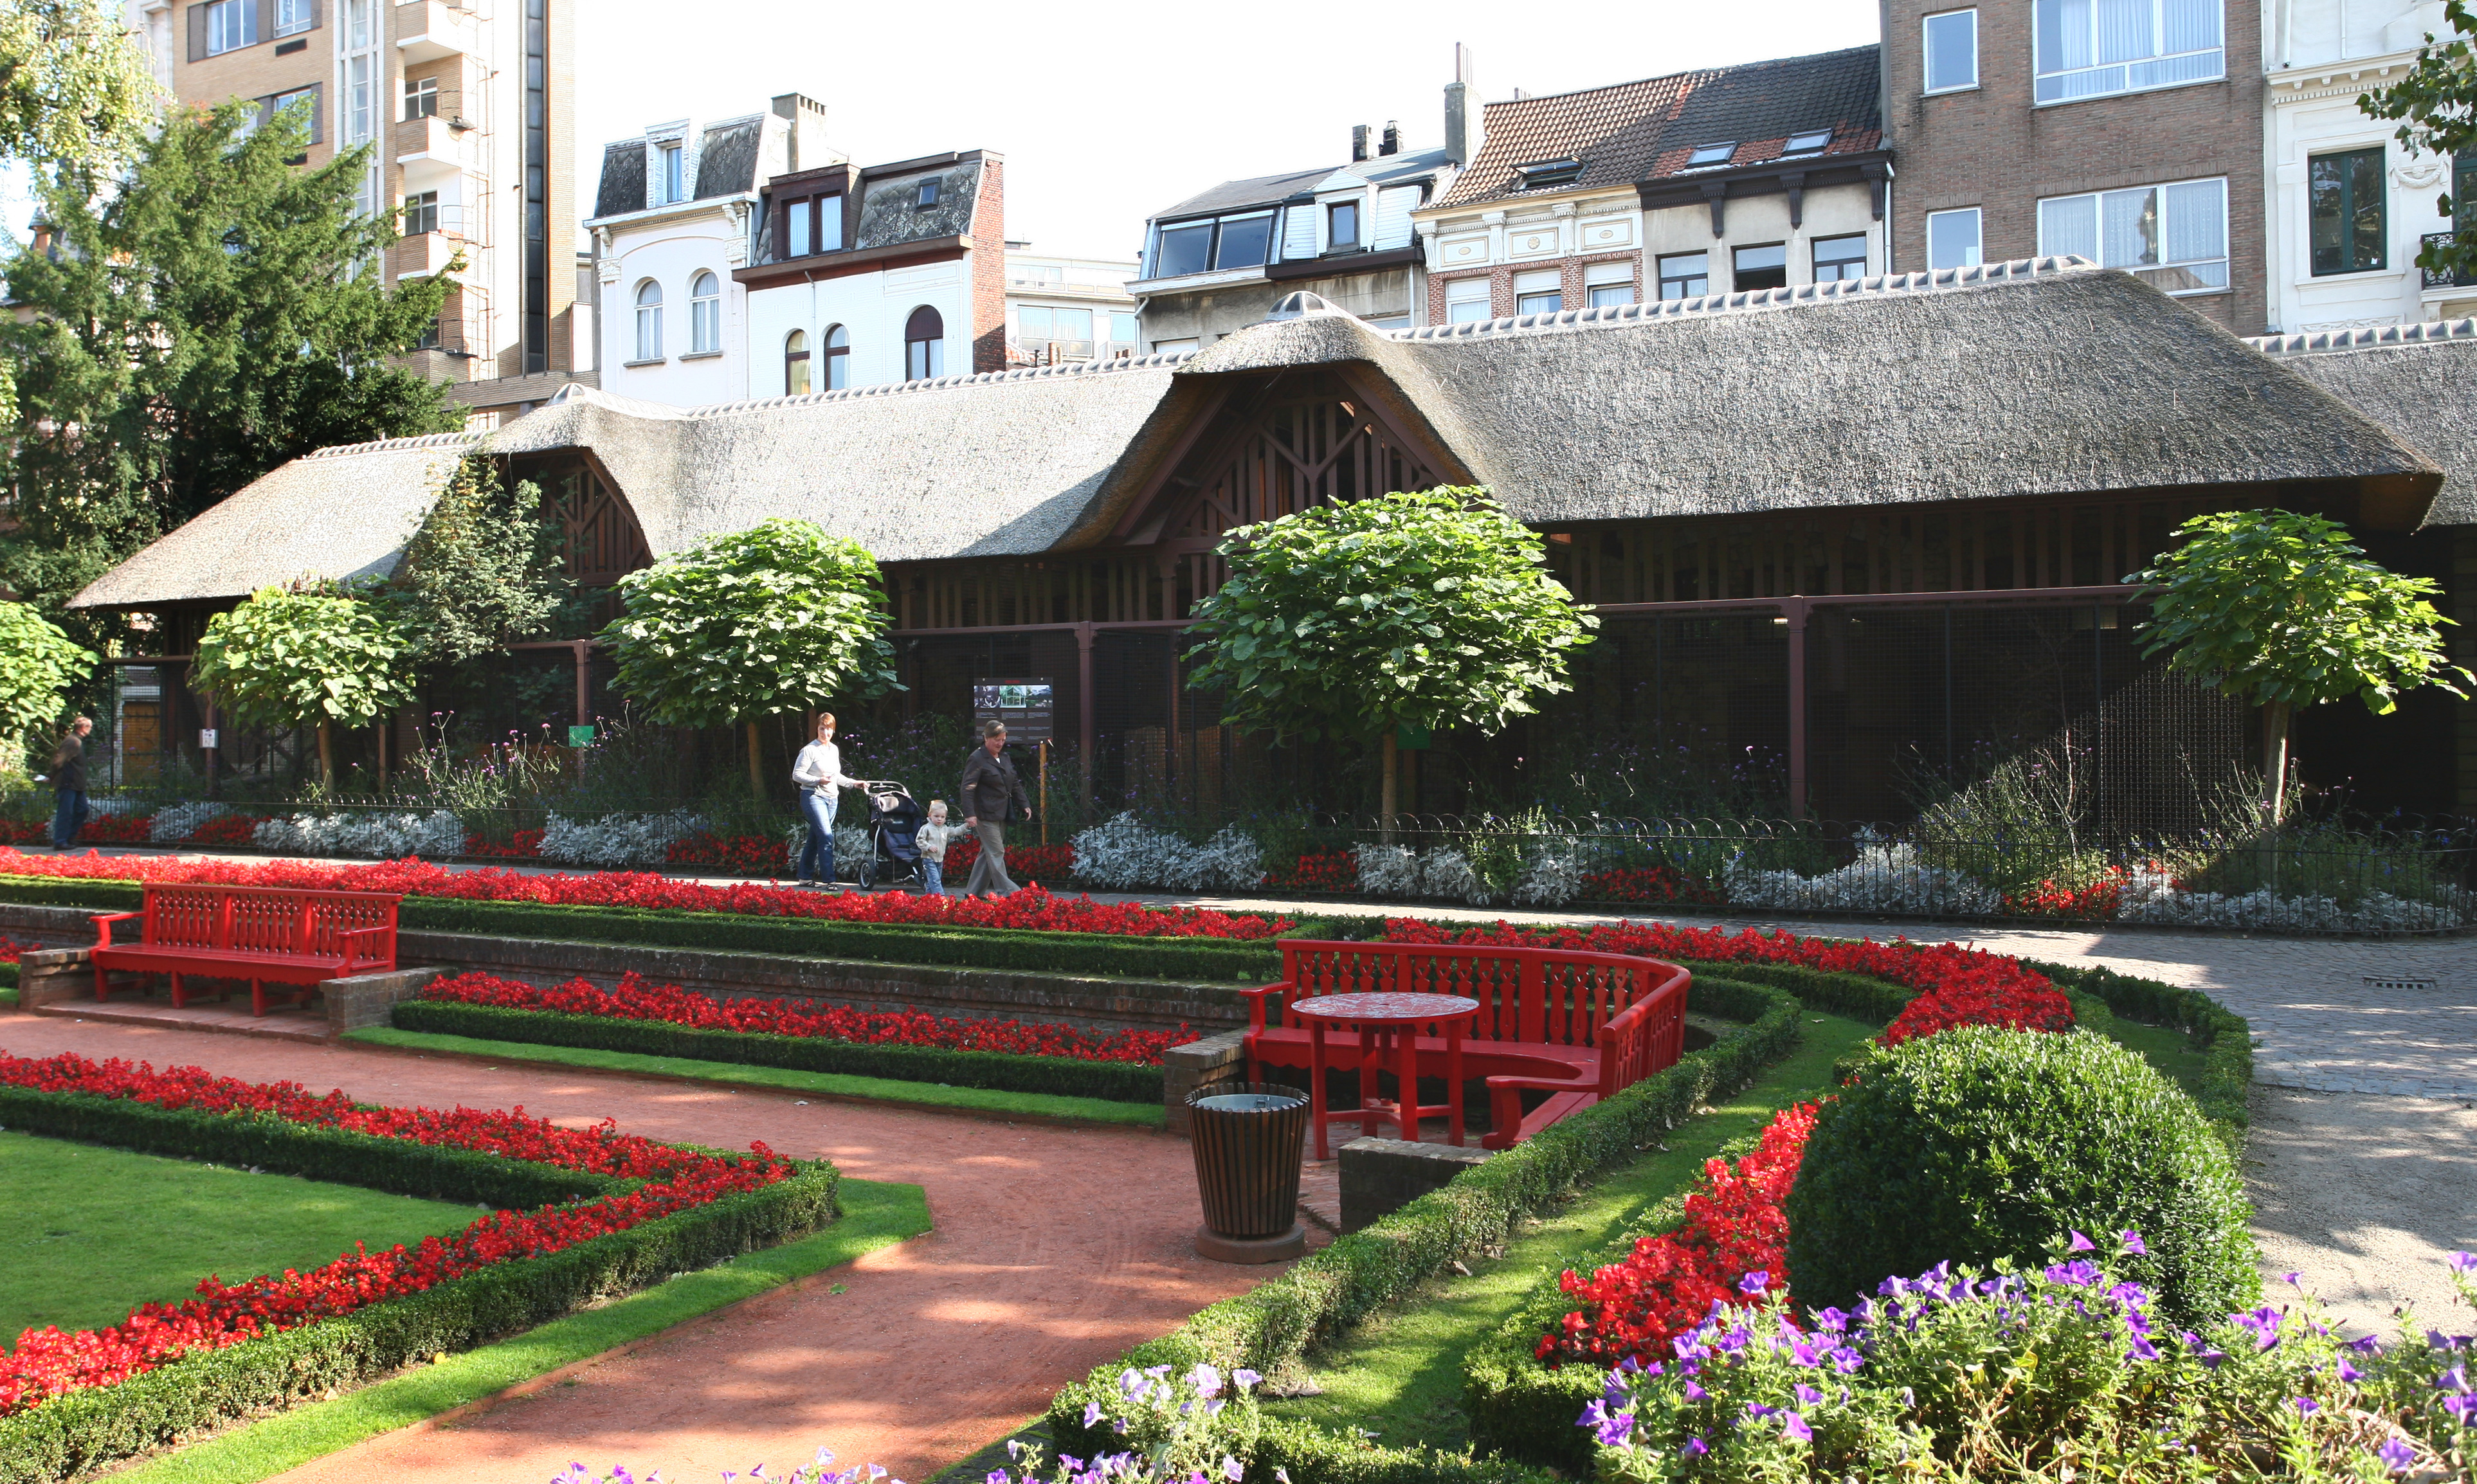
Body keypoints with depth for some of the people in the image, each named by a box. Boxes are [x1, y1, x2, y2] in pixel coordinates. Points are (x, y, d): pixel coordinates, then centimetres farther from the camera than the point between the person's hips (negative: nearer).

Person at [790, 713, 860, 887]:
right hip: (813, 796, -7)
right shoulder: (810, 750, -7)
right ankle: (828, 879, -19)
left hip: (832, 799, 7)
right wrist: (818, 781, -20)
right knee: (826, 836, -18)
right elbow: (797, 775, -9)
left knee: (814, 839, 12)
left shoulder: (834, 750, 15)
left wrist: (853, 783, 16)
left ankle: (805, 876, 19)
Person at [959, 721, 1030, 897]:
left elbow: (1015, 784, 23)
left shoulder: (1004, 758, 15)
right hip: (986, 815, -8)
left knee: (987, 853, 11)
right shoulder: (977, 759, -10)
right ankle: (1005, 891, -8)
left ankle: (972, 892, 18)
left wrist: (1024, 804, 13)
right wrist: (970, 814, -25)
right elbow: (968, 788, -16)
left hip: (1001, 815, 8)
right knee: (996, 852, -9)